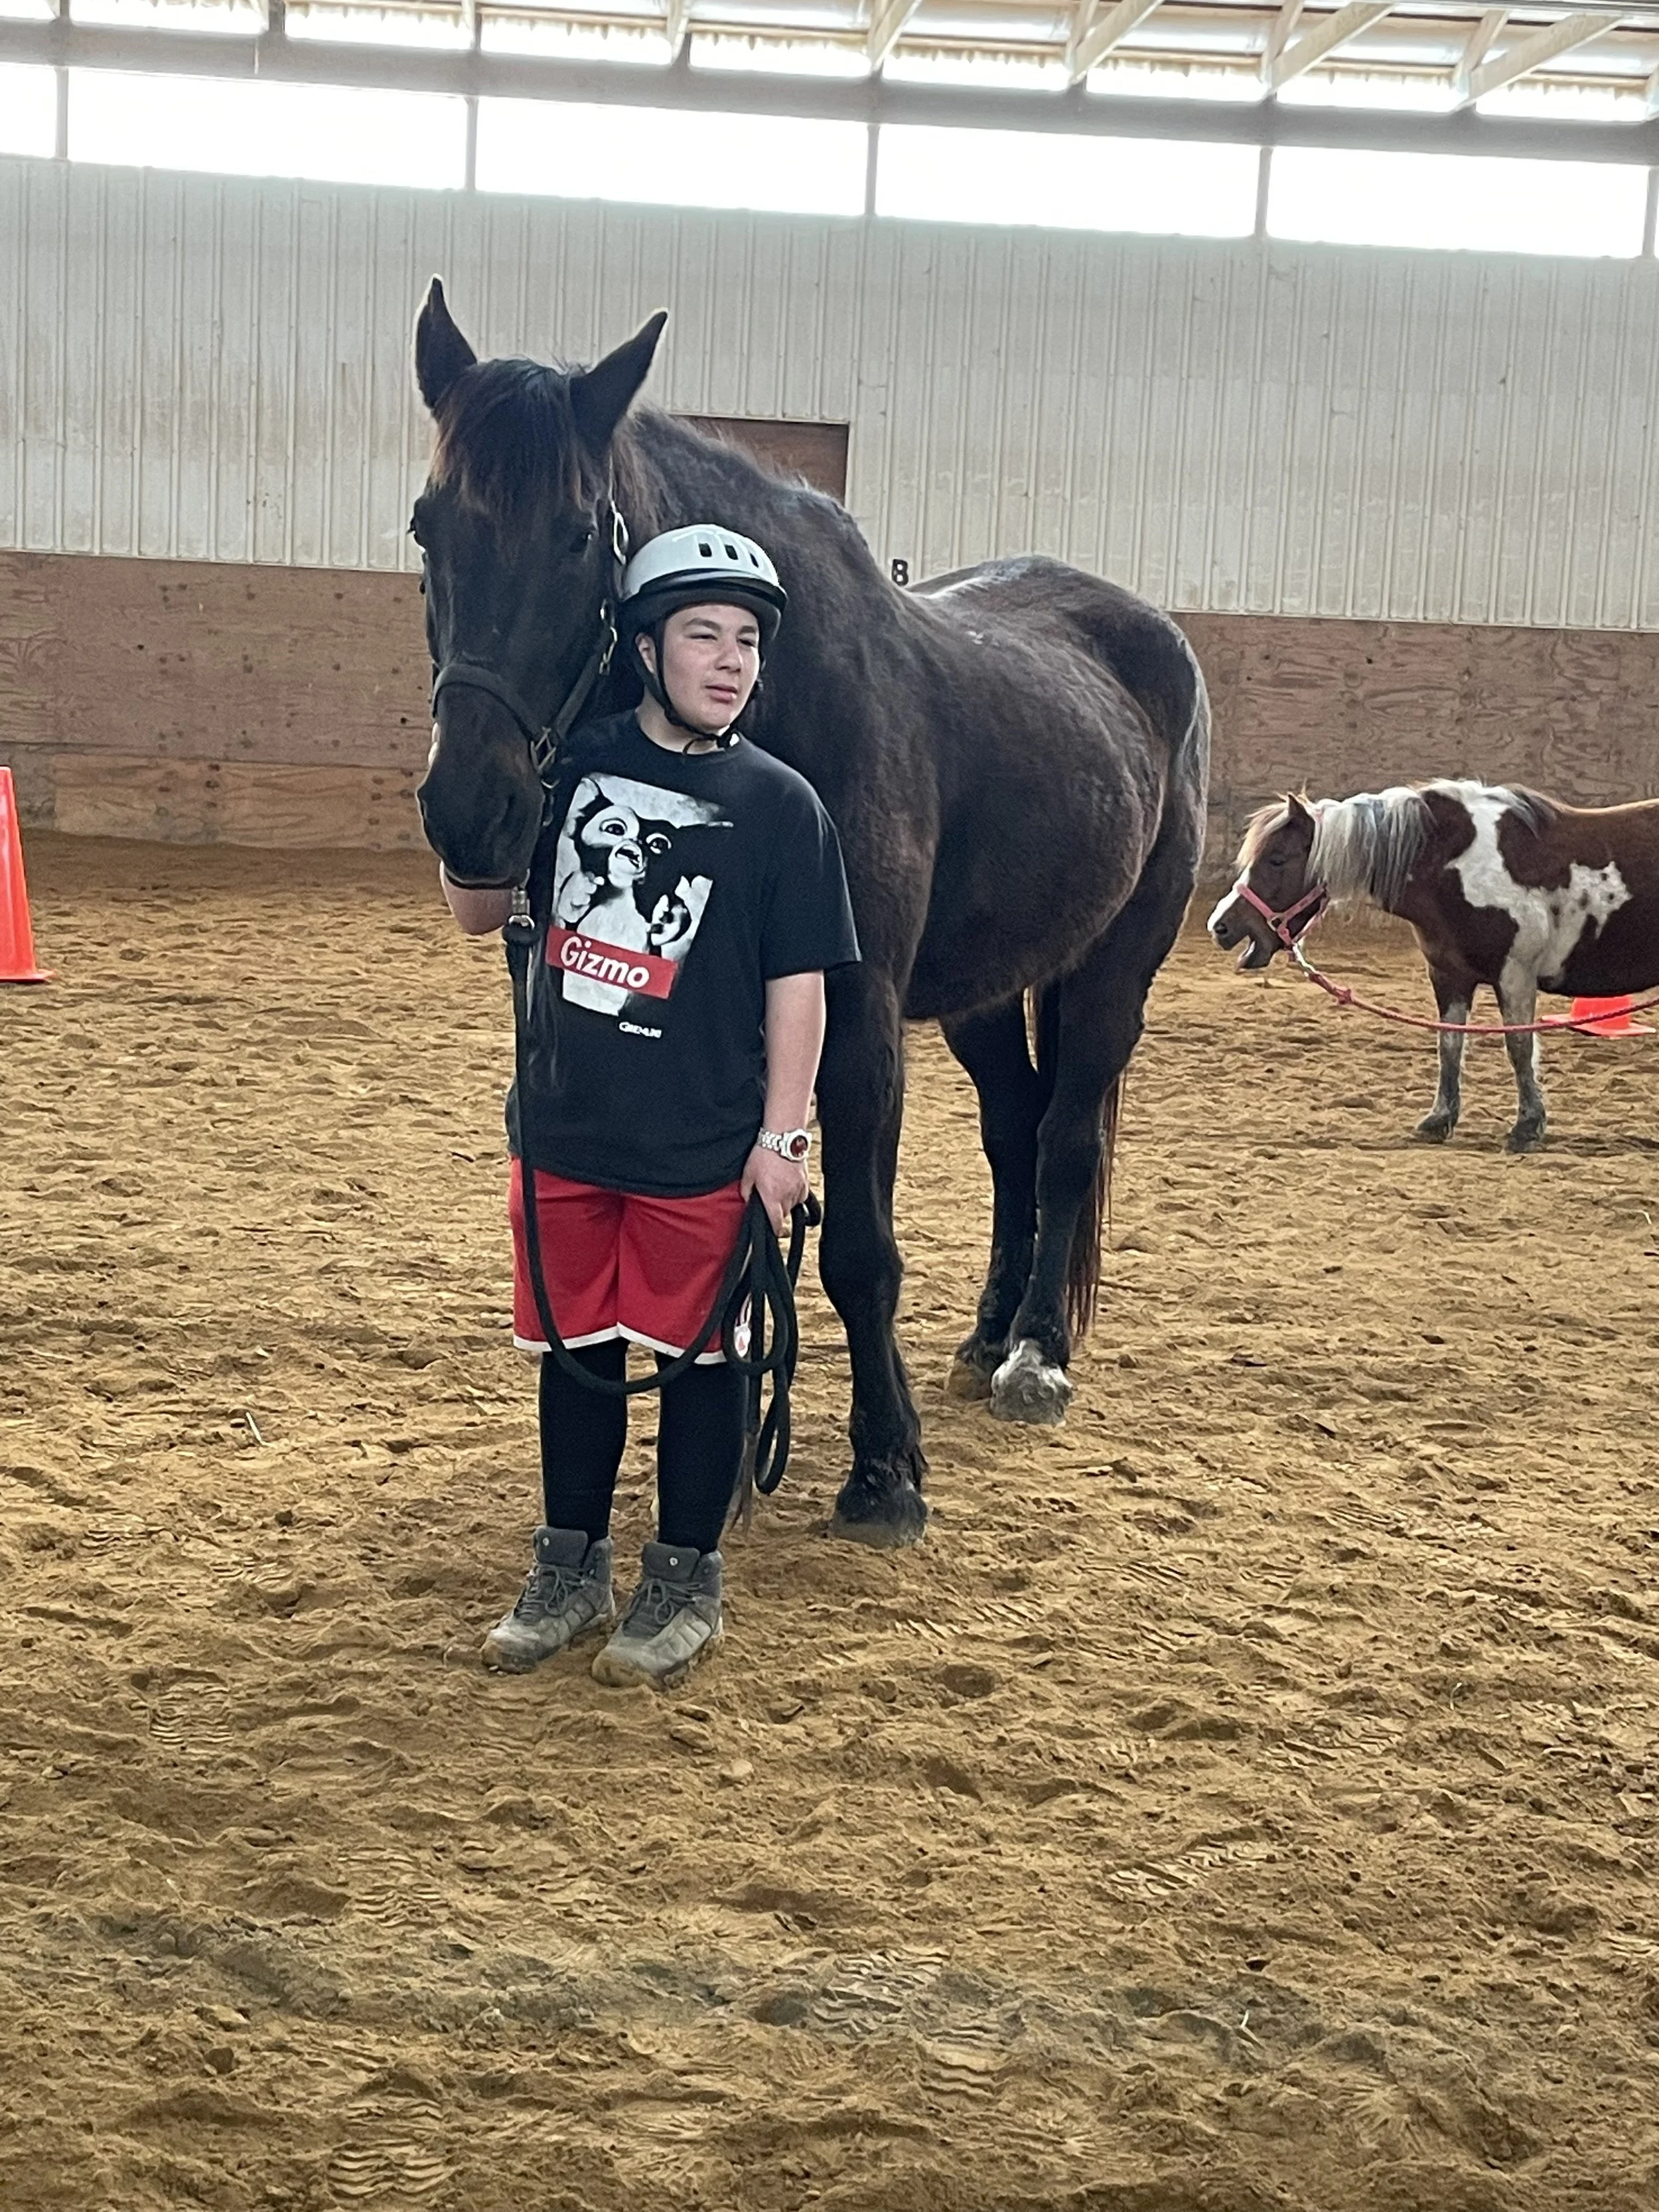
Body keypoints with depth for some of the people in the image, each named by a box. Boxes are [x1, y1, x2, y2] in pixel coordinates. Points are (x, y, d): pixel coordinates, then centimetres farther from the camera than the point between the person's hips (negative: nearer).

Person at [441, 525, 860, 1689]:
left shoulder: (780, 803, -7)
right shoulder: (573, 764, 0)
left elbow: (798, 985, -7)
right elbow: (481, 912, 9)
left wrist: (783, 1135, -11)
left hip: (704, 1149, -3)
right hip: (562, 1131, 4)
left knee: (697, 1356, 8)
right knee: (577, 1348, 15)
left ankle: (685, 1583, 23)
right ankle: (570, 1570, 30)